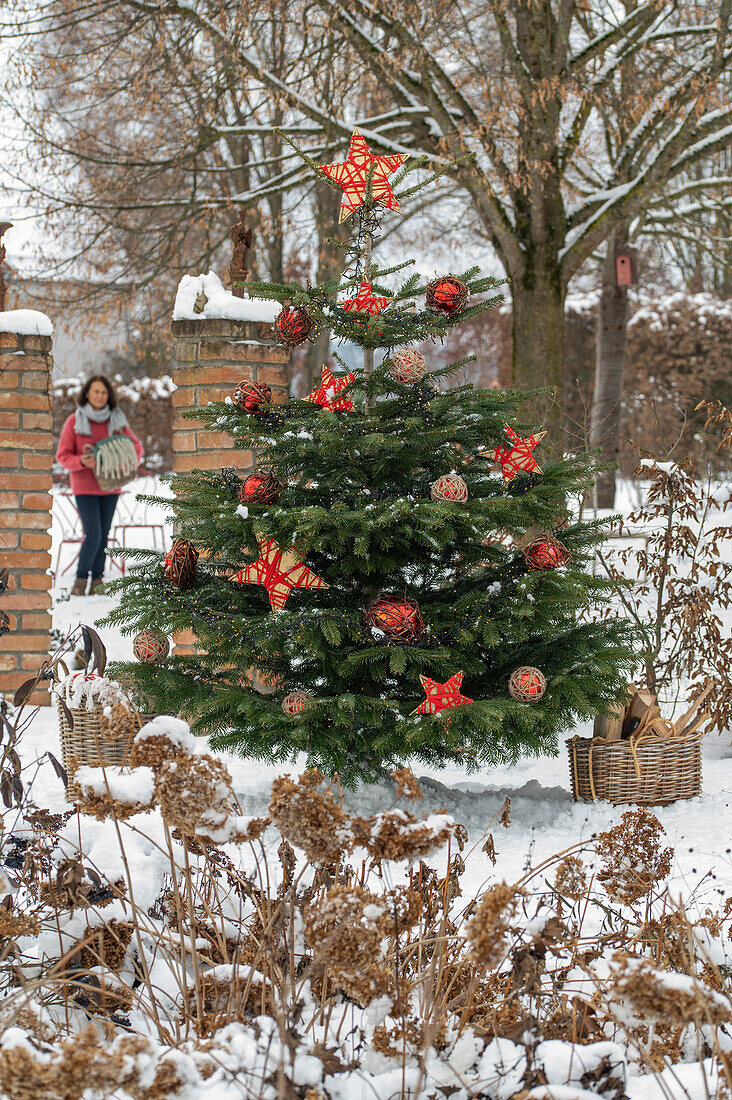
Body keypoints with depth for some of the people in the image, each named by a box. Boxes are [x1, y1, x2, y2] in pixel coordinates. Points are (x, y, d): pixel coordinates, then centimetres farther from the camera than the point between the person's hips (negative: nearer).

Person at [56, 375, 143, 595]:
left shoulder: (116, 420, 0)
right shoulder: (74, 421, -7)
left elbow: (135, 446, 8)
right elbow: (63, 455, -5)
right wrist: (83, 462, -25)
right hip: (84, 487, -3)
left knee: (103, 535, 5)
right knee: (93, 535, -11)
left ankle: (97, 579, 16)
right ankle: (81, 578, 6)